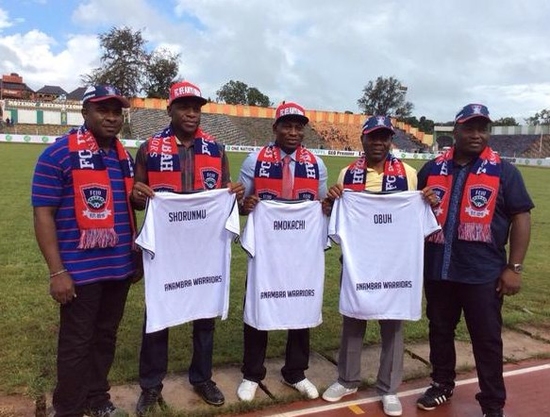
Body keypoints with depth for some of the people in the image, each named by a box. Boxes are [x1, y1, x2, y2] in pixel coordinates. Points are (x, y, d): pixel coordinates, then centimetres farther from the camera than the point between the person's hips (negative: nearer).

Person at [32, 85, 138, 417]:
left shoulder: (125, 157, 10)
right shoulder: (59, 154, -9)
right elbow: (43, 215, -12)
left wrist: (135, 258, 17)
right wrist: (57, 271, -16)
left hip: (119, 268, 6)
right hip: (81, 271, -6)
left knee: (106, 338, 18)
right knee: (77, 343, 7)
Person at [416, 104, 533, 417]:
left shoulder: (503, 170, -2)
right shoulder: (432, 169, 6)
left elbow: (521, 217, -4)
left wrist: (514, 267, -8)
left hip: (483, 273, -3)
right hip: (438, 269, 4)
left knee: (487, 339, 7)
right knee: (440, 331, 17)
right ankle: (442, 385, 37)